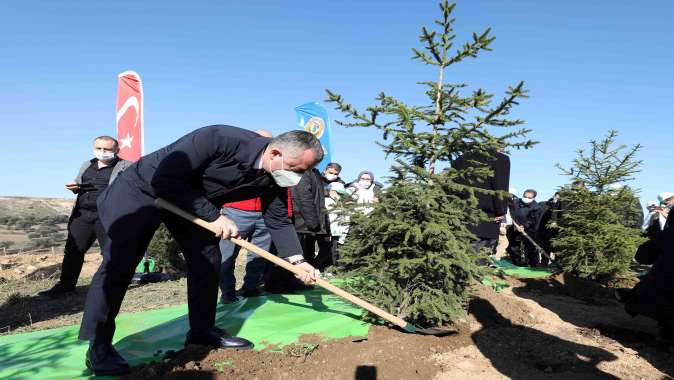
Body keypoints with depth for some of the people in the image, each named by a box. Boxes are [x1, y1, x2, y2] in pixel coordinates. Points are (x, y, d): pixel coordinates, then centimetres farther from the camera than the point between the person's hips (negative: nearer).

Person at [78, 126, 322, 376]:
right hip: (142, 188, -6)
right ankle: (98, 346, 1)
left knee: (208, 259, 1)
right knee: (119, 263, -11)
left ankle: (202, 331, 16)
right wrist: (213, 216, -29)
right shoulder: (219, 139, -37)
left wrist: (297, 261, -15)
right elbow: (164, 179, -31)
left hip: (194, 202, 7)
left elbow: (278, 220, -3)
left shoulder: (274, 179, -15)